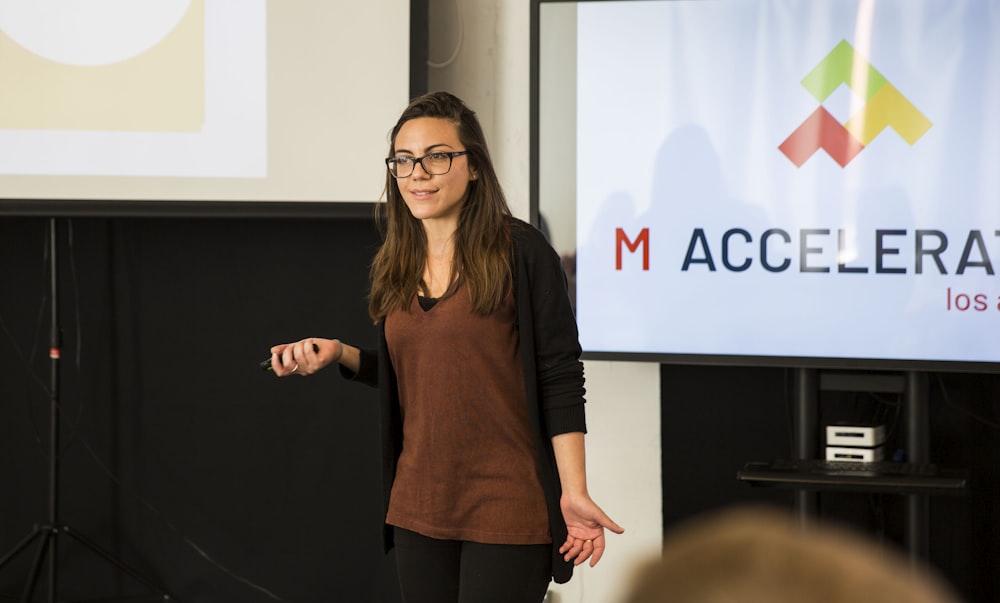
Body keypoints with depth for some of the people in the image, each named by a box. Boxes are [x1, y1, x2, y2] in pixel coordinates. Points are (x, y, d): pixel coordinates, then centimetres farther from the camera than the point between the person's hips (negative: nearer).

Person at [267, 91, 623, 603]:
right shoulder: (396, 265, 10)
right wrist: (337, 353, 2)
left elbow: (560, 378, -10)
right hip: (419, 508, 6)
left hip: (506, 511, -6)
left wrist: (574, 492, -15)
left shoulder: (520, 251, -8)